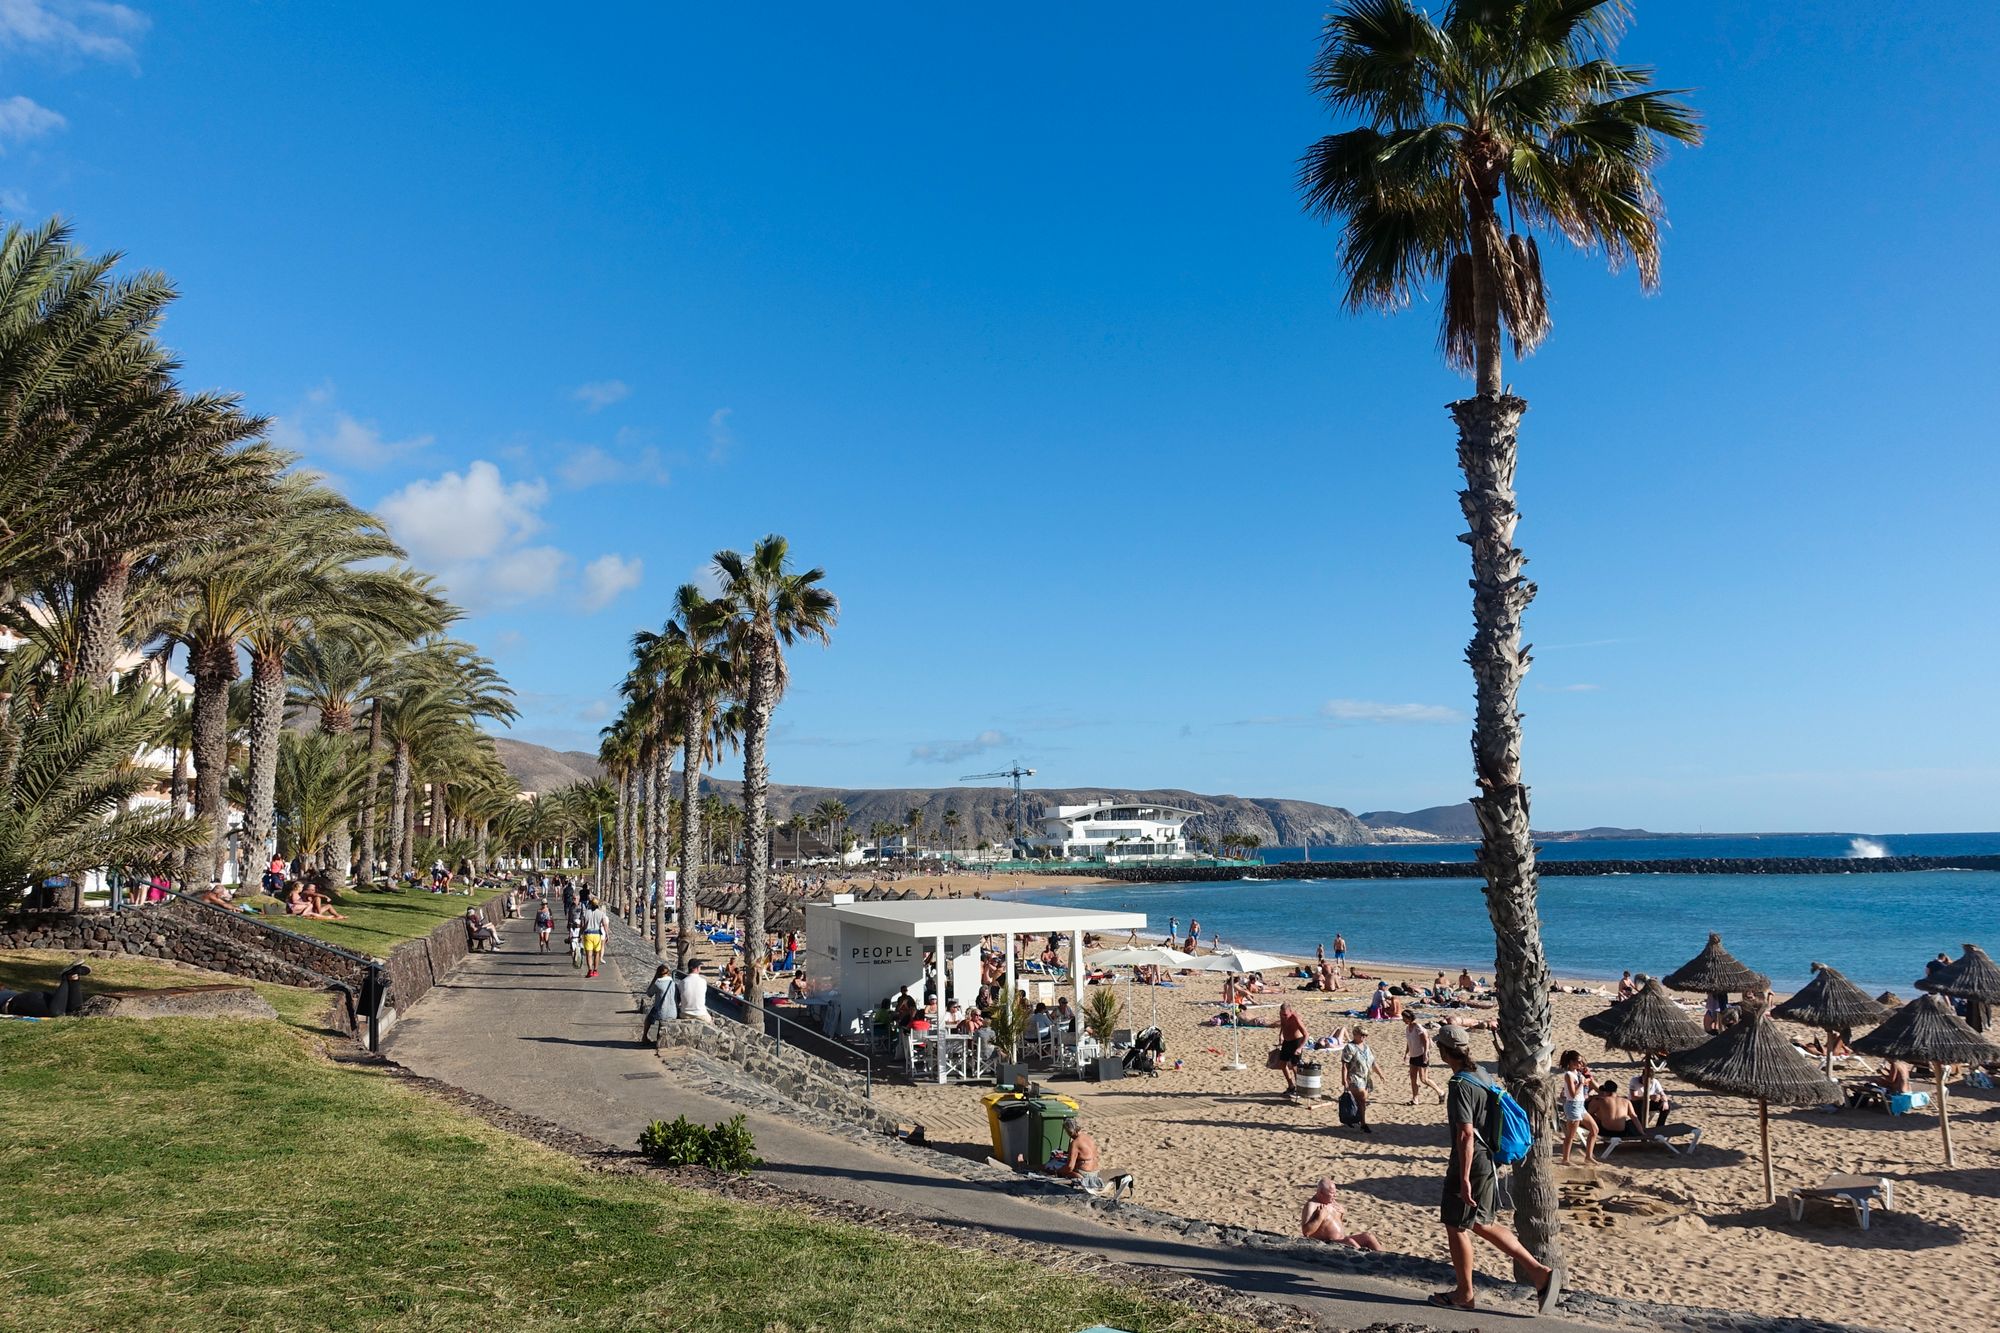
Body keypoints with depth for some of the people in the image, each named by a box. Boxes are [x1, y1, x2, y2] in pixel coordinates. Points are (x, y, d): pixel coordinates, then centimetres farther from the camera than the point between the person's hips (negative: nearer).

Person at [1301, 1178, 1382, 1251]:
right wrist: (1321, 1217, -25)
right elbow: (1305, 1232, -25)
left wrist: (1342, 1212, 7)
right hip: (1327, 1244, -9)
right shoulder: (1312, 1206, -15)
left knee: (1367, 1236, -6)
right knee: (1350, 1242, -33)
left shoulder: (1332, 1201, 11)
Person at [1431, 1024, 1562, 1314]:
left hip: (1470, 1165, -9)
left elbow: (1466, 1134, -25)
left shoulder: (1461, 1086, -22)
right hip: (1487, 1161, 9)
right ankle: (1540, 1272, 13)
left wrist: (1464, 1179, -22)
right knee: (1482, 1225, 17)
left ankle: (1464, 1294, 19)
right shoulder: (1480, 1075, 7)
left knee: (1455, 1226, 7)